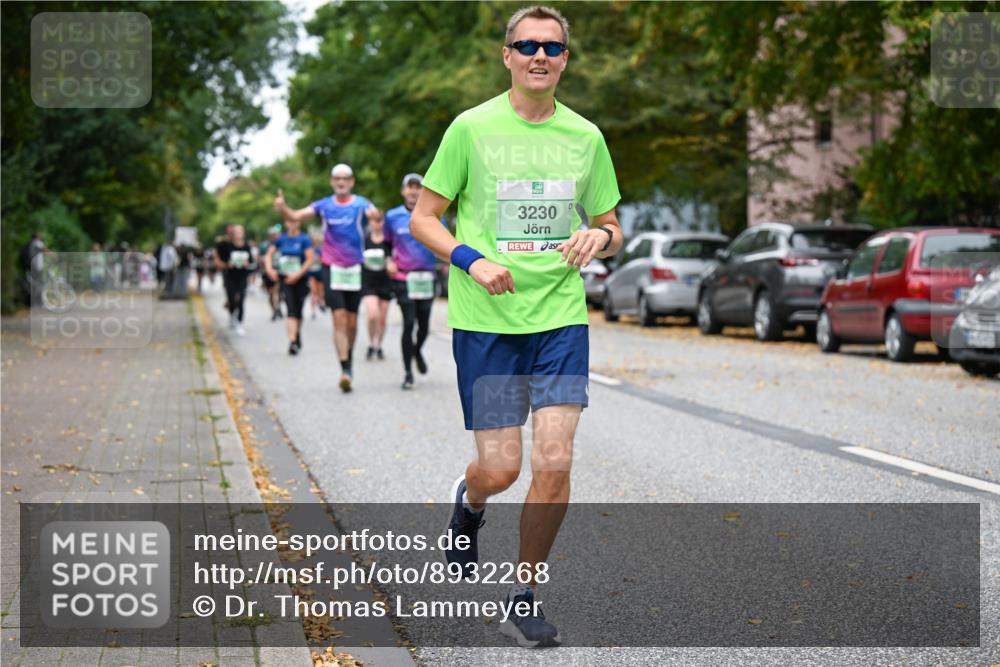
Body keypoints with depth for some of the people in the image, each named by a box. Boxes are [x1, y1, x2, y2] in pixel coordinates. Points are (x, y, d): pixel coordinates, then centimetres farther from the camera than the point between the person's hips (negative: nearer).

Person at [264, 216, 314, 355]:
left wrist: (298, 275, -18)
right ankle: (293, 340, -21)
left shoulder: (304, 239, -6)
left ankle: (297, 336, 33)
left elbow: (309, 259, -10)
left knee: (298, 310, 10)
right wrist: (270, 269, -4)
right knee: (291, 309, -12)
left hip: (300, 279, -1)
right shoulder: (282, 239, 4)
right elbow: (269, 254, 13)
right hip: (285, 279, 1)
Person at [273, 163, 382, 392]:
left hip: (355, 268, 0)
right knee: (339, 318, -11)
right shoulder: (324, 206, 2)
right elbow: (297, 216, -8)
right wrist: (283, 208, -30)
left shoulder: (361, 204, -2)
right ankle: (345, 369, -14)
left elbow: (374, 214, -23)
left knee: (352, 321, 8)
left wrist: (375, 214, -48)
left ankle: (349, 359, 32)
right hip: (332, 268, 0)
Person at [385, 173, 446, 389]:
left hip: (426, 277, 1)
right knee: (409, 323, -11)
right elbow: (386, 242, 18)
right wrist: (389, 261, 1)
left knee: (424, 325, 8)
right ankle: (408, 372, -1)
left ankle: (417, 351, 42)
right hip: (403, 277, -1)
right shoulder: (392, 216, 4)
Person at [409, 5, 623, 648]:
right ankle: (468, 500, 36)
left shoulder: (585, 135, 8)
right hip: (484, 321, -2)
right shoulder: (471, 128, -1)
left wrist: (600, 237, -8)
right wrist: (471, 260, -15)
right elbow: (423, 218, 2)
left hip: (561, 316, 2)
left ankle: (527, 594, 11)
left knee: (555, 461, -8)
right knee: (501, 467, -3)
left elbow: (612, 228, 16)